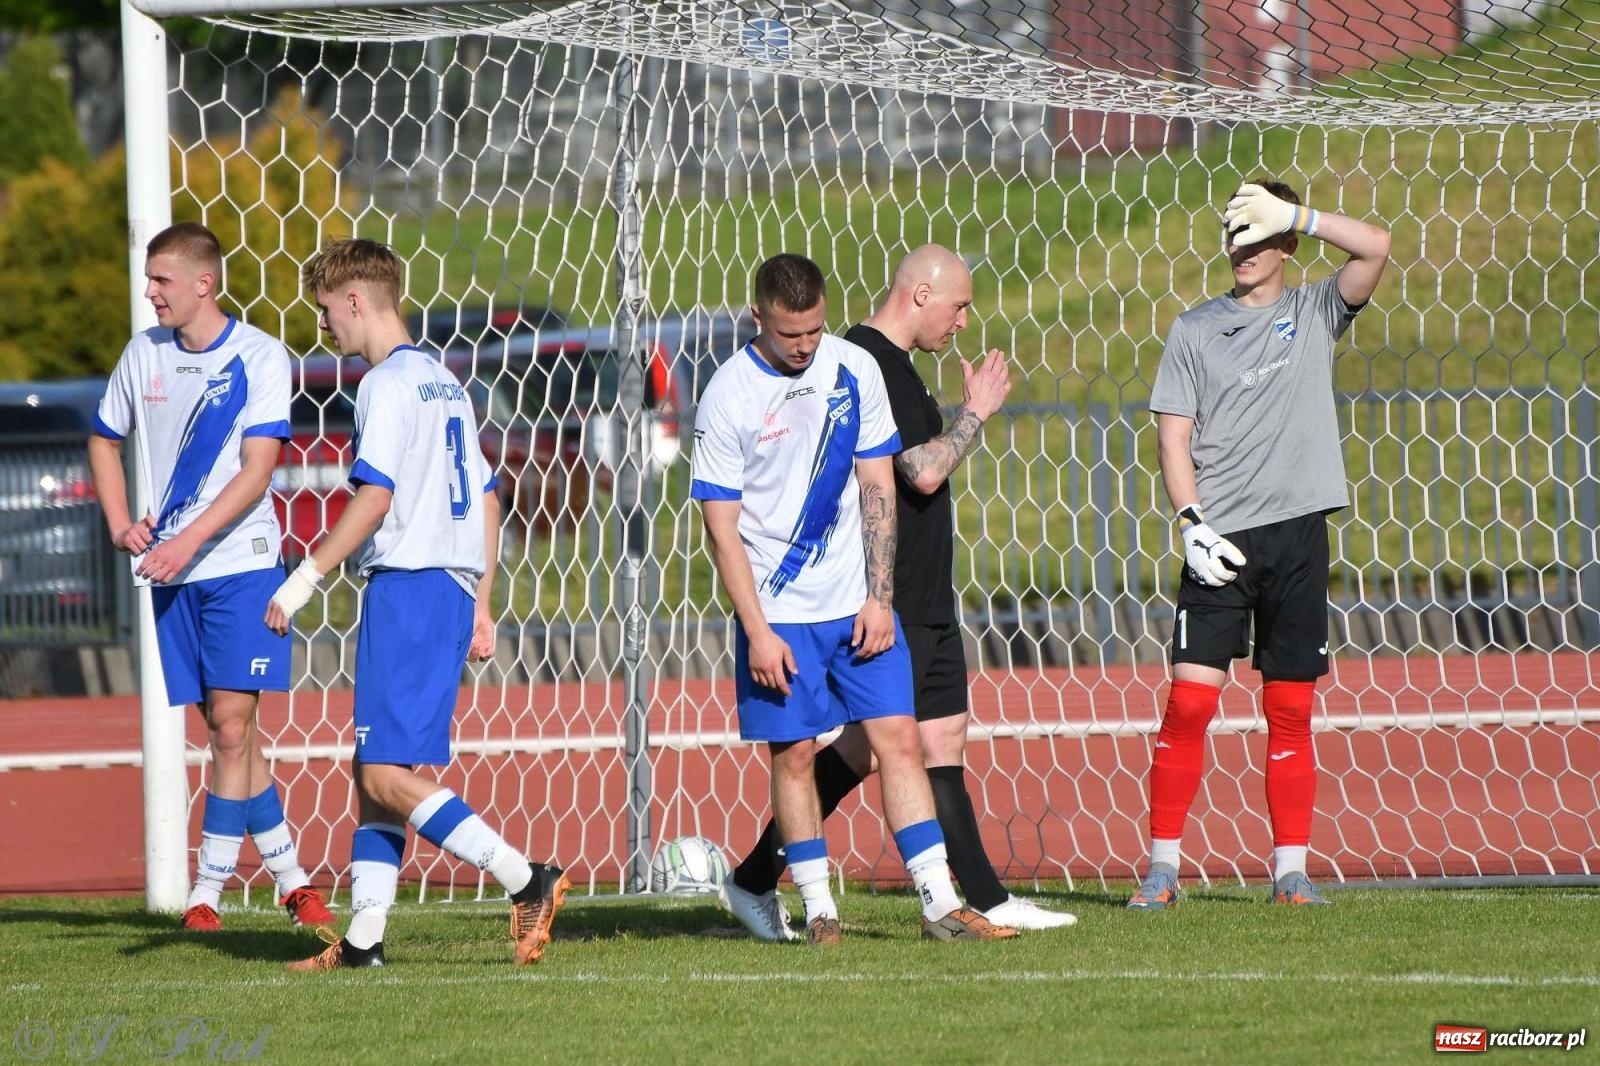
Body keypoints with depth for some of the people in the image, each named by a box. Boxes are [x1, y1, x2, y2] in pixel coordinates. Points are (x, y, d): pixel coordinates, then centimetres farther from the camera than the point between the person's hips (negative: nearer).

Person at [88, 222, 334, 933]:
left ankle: (207, 892, -7)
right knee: (227, 731, 7)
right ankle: (289, 874, 16)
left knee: (231, 722, -11)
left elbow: (256, 469, -13)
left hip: (239, 561, -5)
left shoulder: (259, 358, -8)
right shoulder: (144, 354, 7)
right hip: (171, 572, 5)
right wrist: (119, 524, 6)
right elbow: (105, 439, 21)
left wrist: (187, 541, -21)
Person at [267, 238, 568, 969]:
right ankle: (363, 937, 8)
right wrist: (479, 607, 24)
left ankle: (527, 882, -19)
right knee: (375, 771, 10)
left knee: (387, 774, -12)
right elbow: (485, 501, 22)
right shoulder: (444, 382, 19)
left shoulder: (389, 383, -9)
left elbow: (373, 498, -18)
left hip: (407, 586, -10)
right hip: (452, 586, 10)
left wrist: (304, 579, -15)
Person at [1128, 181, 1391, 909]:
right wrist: (1191, 522, -8)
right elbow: (1174, 434, 4)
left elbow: (1375, 248, -6)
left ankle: (1291, 870, 9)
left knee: (1291, 710, 3)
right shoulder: (1195, 330, 8)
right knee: (1189, 698, -8)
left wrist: (1292, 214, -9)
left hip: (1296, 530, 1)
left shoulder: (1313, 315, 9)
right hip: (1220, 536, -1)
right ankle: (1162, 866, -3)